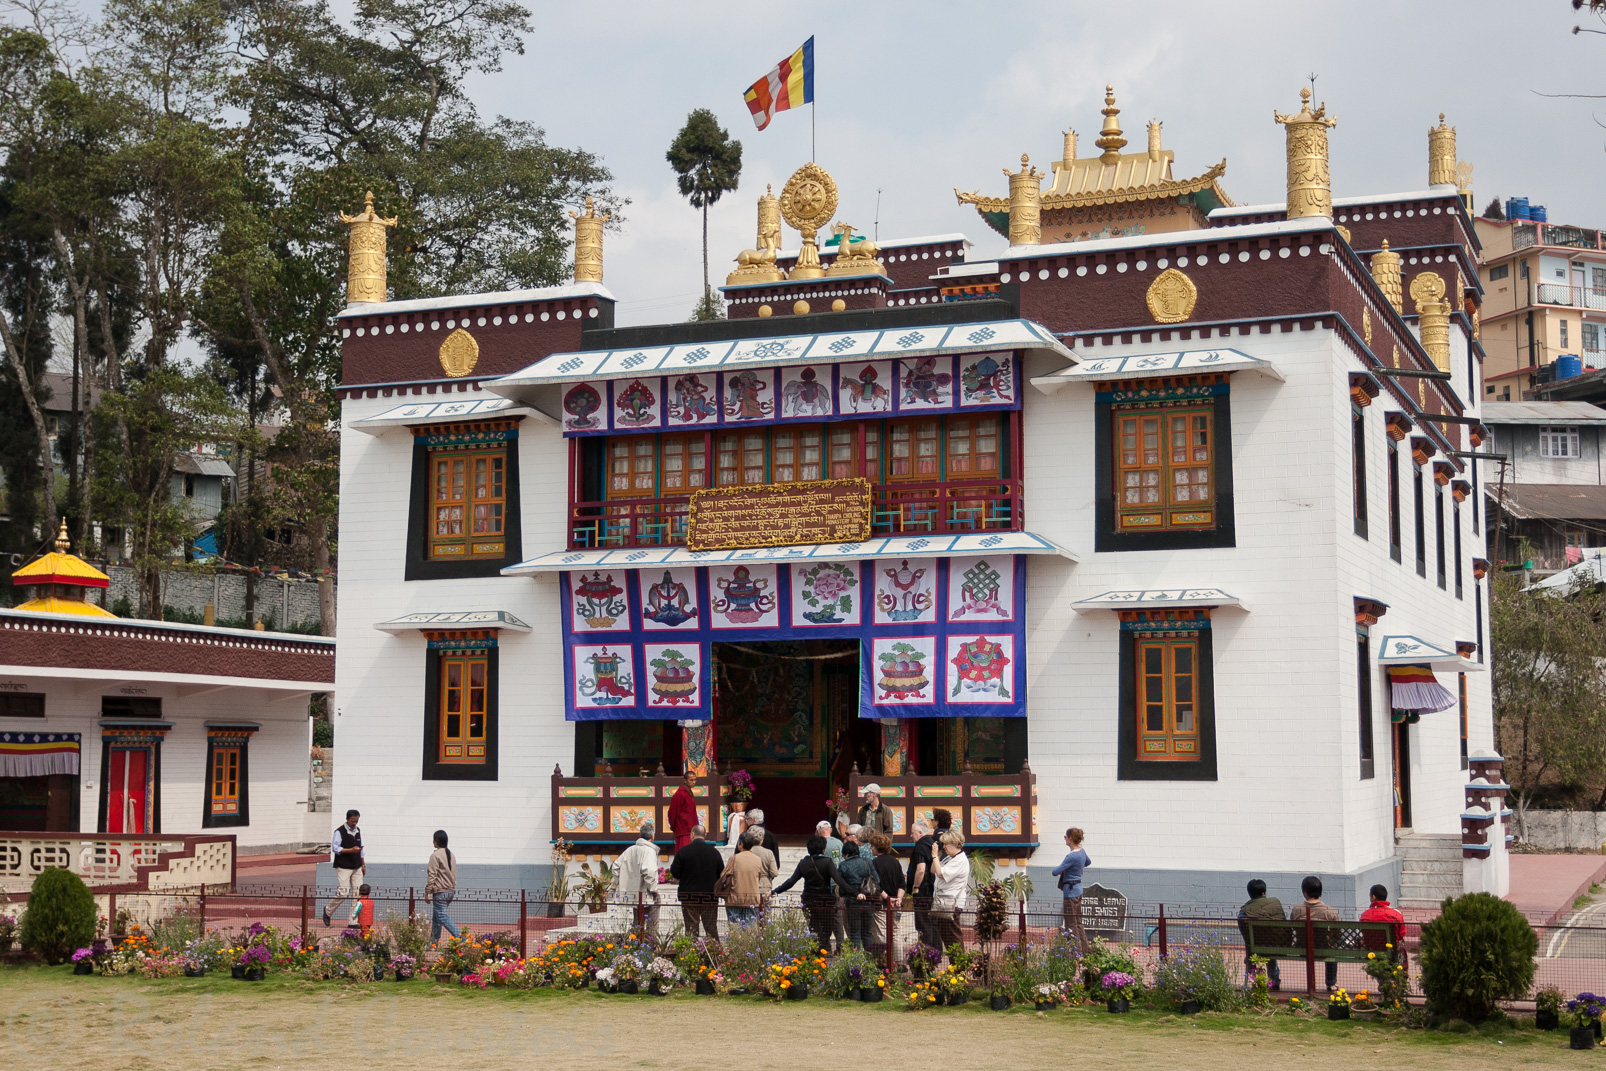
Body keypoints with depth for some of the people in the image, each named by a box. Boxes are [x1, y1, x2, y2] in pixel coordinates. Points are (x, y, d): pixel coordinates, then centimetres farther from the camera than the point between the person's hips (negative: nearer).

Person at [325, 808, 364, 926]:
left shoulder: (358, 831, 14)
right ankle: (328, 910, 16)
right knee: (343, 893, -10)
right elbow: (335, 848, -14)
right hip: (343, 867, -6)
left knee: (357, 893, 0)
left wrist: (363, 865, 20)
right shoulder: (340, 832, -7)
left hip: (356, 868, 6)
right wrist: (351, 850, -23)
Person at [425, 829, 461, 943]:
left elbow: (432, 875, -14)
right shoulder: (451, 855, 13)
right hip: (451, 891, 8)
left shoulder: (435, 855, -12)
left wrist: (427, 892, -10)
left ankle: (460, 937, -19)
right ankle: (434, 941, 18)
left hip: (440, 891, -8)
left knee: (442, 916, -8)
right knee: (436, 917, 16)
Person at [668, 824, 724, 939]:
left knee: (691, 929, 4)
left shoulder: (683, 851, -7)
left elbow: (674, 873, -6)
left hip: (689, 897, -2)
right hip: (710, 897, 2)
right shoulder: (714, 852, -2)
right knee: (712, 929, 8)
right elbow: (721, 874, 3)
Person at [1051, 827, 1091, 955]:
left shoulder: (1072, 856, -23)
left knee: (1071, 925, -1)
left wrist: (1059, 869, -2)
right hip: (1078, 888, 9)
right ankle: (1084, 950, 24)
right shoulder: (1081, 852, 5)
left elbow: (1055, 872, -24)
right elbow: (1088, 862, 30)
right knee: (1078, 923, 17)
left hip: (1071, 891, -9)